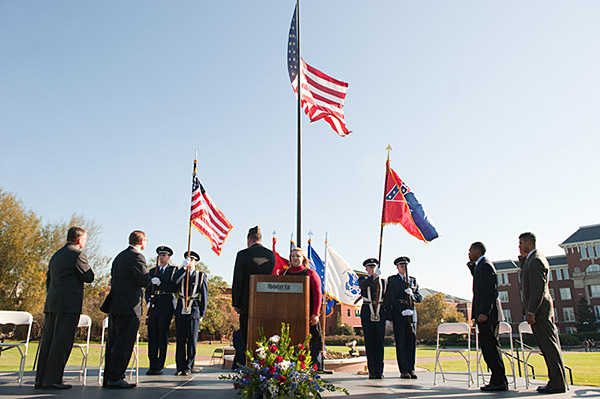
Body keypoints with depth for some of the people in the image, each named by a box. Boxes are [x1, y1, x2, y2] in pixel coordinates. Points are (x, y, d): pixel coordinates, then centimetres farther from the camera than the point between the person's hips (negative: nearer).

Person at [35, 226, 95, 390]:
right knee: (62, 342, -5)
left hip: (51, 304, 8)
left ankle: (41, 379, 13)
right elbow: (88, 277, -6)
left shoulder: (56, 255, 21)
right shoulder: (77, 254, -7)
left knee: (48, 340, 10)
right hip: (69, 304, -8)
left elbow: (48, 280, 23)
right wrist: (87, 267, 13)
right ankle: (52, 379, -4)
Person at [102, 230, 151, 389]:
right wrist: (154, 279, 5)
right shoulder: (136, 257, -13)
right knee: (124, 342, -5)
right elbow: (145, 280, -15)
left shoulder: (119, 256, 17)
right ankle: (115, 378, -2)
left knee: (113, 341, 13)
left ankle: (108, 377, 18)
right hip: (129, 307, -9)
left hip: (115, 305, 9)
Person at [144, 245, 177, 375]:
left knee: (163, 336, -2)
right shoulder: (152, 271, 19)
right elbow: (148, 289, 18)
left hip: (166, 306, -4)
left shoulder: (173, 270, 6)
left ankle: (160, 366, 4)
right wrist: (148, 301, 2)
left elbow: (174, 288, -5)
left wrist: (160, 284, -15)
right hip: (153, 306, 4)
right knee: (152, 336, 2)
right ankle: (152, 366, 10)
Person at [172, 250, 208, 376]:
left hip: (194, 311, -2)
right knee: (180, 340, 4)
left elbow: (204, 296, 6)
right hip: (180, 310, 2)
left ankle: (188, 367, 10)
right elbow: (175, 281, -13)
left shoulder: (201, 276, 6)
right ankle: (180, 367, 13)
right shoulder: (181, 273, 11)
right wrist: (184, 266, -17)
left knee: (192, 340, 0)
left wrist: (202, 313, 2)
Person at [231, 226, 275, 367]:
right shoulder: (271, 254, 3)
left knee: (248, 339, 4)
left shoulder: (243, 254, -8)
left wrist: (236, 303, -1)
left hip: (248, 303, -4)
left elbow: (237, 281, -8)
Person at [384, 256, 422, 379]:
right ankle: (404, 370, 2)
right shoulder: (392, 280, 5)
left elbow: (420, 298, 13)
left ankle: (411, 369, 11)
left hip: (411, 313, 4)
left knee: (412, 341, 3)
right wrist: (402, 311, -13)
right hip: (398, 313, -4)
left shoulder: (413, 280, 18)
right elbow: (389, 298, -3)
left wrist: (412, 294, -9)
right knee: (400, 342, -3)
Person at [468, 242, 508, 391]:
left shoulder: (485, 265, -13)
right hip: (484, 313, 10)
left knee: (491, 346, -7)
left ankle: (499, 382, -2)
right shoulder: (480, 265, 18)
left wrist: (484, 312, -24)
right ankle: (497, 380, 15)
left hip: (487, 314, -10)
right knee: (488, 346, 11)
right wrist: (471, 264, 21)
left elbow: (491, 290, -20)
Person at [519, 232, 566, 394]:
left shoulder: (536, 260, -14)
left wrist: (531, 312, -21)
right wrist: (523, 259, 17)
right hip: (539, 310, 10)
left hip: (539, 309, -10)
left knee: (549, 345, -5)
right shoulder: (531, 259, 17)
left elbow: (538, 287, -21)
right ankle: (556, 381, 17)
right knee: (547, 346, 12)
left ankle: (558, 383, 0)